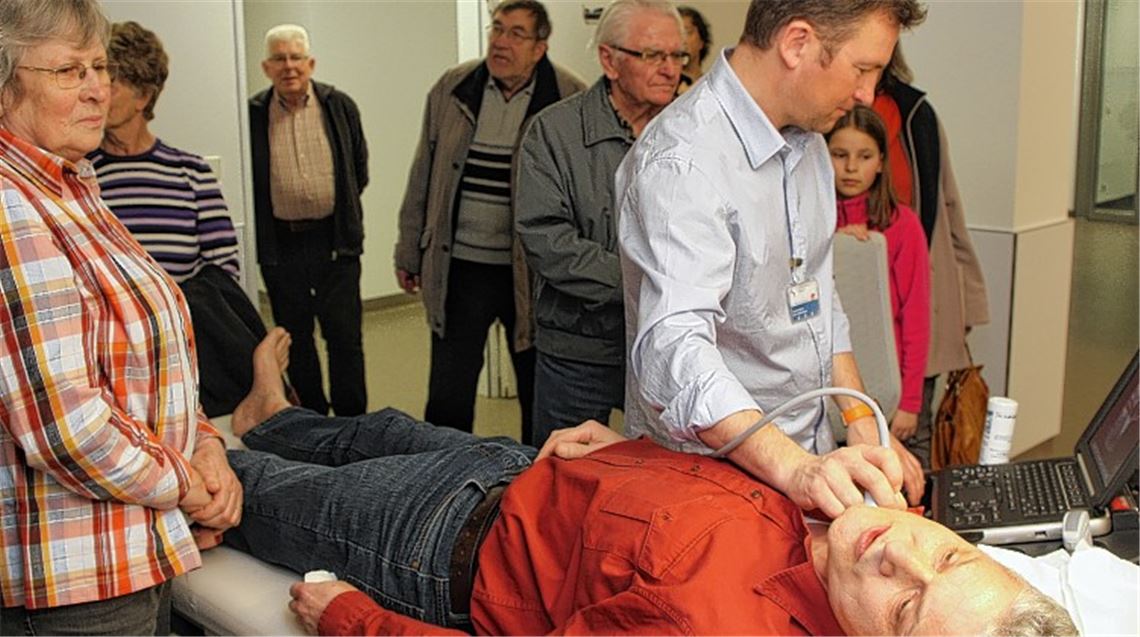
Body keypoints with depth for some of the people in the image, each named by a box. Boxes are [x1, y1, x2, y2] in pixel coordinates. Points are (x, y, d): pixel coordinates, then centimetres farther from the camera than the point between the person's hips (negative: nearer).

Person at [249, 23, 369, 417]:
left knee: (345, 335, 0)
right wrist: (263, 230, 6)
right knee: (295, 337, 10)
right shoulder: (252, 115, 0)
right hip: (279, 243, 1)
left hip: (334, 238, 0)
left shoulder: (340, 107, 3)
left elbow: (359, 168, 13)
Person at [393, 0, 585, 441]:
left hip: (533, 274, -2)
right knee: (448, 396, 8)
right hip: (459, 269, 2)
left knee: (541, 400, 12)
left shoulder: (570, 100, -7)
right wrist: (409, 253, 11)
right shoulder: (451, 90, 3)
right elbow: (423, 177, 10)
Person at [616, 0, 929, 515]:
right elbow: (675, 349, -35)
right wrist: (793, 469, -47)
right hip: (708, 468, -7)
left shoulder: (807, 140, 7)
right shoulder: (681, 164, -23)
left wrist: (862, 421, 7)